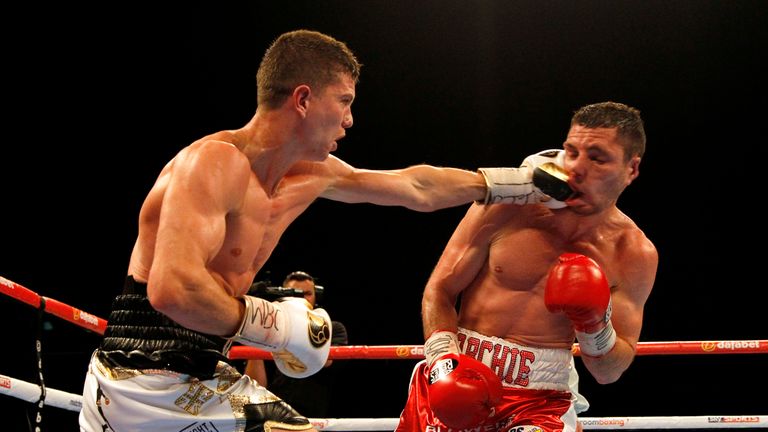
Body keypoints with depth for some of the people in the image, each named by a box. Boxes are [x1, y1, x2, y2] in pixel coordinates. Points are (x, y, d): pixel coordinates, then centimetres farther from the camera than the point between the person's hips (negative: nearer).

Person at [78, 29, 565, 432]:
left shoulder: (312, 175, 9)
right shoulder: (216, 162, -18)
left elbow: (415, 187, 24)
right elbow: (173, 289, -31)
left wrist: (518, 184, 29)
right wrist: (273, 324, -19)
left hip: (205, 379, 9)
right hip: (143, 384, -9)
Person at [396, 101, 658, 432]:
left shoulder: (635, 255, -2)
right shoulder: (505, 206, -6)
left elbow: (609, 373, 2)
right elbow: (438, 291, 0)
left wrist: (595, 326, -18)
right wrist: (444, 360, -16)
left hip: (540, 399, 0)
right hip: (459, 386, 0)